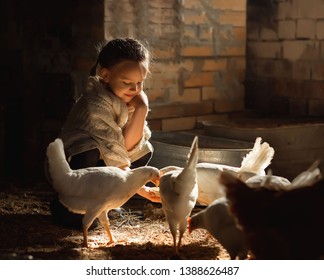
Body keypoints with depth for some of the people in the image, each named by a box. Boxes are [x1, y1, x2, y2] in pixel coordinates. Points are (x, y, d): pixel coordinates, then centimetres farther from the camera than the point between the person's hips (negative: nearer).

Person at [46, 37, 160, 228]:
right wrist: (140, 189, -29)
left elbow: (129, 146, -13)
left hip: (99, 167, 8)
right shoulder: (95, 105, -27)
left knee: (145, 151, -5)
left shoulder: (129, 100, -5)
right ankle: (67, 205, -13)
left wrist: (141, 110, -24)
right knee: (91, 154, -37)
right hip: (67, 169, -8)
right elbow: (113, 154, -28)